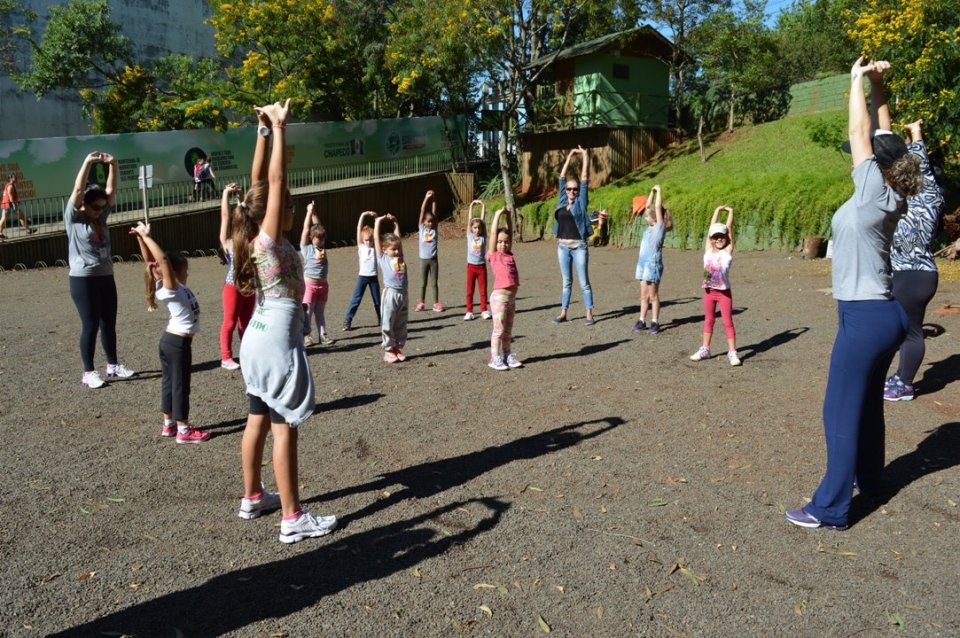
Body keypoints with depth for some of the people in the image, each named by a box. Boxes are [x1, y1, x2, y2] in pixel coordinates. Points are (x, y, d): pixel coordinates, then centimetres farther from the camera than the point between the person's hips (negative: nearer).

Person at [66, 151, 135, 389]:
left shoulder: (101, 216, 9)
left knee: (109, 323, 12)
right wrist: (88, 162, -22)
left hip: (106, 277, 6)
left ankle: (113, 366, 23)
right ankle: (88, 372, 6)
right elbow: (78, 189, -17)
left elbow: (112, 190, 2)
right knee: (90, 325, -3)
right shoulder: (73, 217, -5)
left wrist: (112, 164, -10)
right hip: (83, 279, -6)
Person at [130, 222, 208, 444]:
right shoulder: (170, 289, -20)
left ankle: (169, 424, 27)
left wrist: (142, 237, 2)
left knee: (169, 382, 16)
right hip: (178, 343, -9)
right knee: (180, 385, -1)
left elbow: (151, 261, 3)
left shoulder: (171, 286, 1)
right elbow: (162, 259, -30)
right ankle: (183, 430, 7)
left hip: (170, 340, 9)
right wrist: (144, 236, -28)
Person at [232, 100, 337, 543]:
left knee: (258, 421, 17)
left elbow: (260, 182, 10)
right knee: (284, 428, -5)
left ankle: (252, 498, 31)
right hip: (277, 340, -9)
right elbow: (274, 181, -21)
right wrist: (279, 129, -16)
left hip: (258, 338, 9)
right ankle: (293, 519, 2)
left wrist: (264, 132, 10)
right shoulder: (270, 239, -16)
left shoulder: (253, 237, 6)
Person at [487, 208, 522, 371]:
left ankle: (508, 356, 23)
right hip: (499, 297, -6)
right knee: (499, 330, -1)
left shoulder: (509, 254, 10)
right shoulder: (494, 255, -4)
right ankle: (495, 358, 6)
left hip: (511, 297, 6)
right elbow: (493, 233, -7)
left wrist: (508, 215, 6)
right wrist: (497, 215, -4)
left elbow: (510, 231, 12)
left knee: (508, 330, 14)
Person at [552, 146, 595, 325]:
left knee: (584, 282, 1)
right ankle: (563, 313, 15)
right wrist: (570, 156, 13)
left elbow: (584, 177, -2)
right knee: (566, 282, 11)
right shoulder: (562, 200, 8)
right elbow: (562, 176, 11)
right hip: (563, 247, 4)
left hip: (579, 246, -4)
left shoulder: (581, 201, -2)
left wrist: (584, 155, 2)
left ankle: (589, 314, 5)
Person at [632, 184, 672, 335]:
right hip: (643, 263, 7)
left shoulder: (660, 227, -6)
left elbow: (658, 207, -11)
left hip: (653, 264, -7)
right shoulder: (650, 227, 12)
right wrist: (652, 191, 13)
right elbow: (648, 207, 17)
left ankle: (655, 323, 5)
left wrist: (659, 190, -5)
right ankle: (642, 321, 14)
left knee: (653, 295, -1)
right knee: (644, 295, 9)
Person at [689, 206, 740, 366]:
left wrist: (730, 212, 4)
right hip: (709, 291, 4)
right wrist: (717, 210, 12)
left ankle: (732, 352, 2)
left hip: (724, 292, -3)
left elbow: (729, 229, -3)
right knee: (708, 320, 13)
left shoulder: (728, 251, -4)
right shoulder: (708, 250, 3)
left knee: (727, 322, -1)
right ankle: (705, 349, 21)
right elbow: (711, 227, 6)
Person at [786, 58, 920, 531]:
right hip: (882, 314, 9)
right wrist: (878, 85, 12)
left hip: (865, 316, -9)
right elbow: (882, 136, 14)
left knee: (842, 410, -5)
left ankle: (831, 508, 1)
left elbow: (860, 133, -12)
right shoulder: (889, 196, 6)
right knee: (868, 403, 21)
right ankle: (869, 480, 37)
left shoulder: (873, 195, -15)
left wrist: (858, 80, -3)